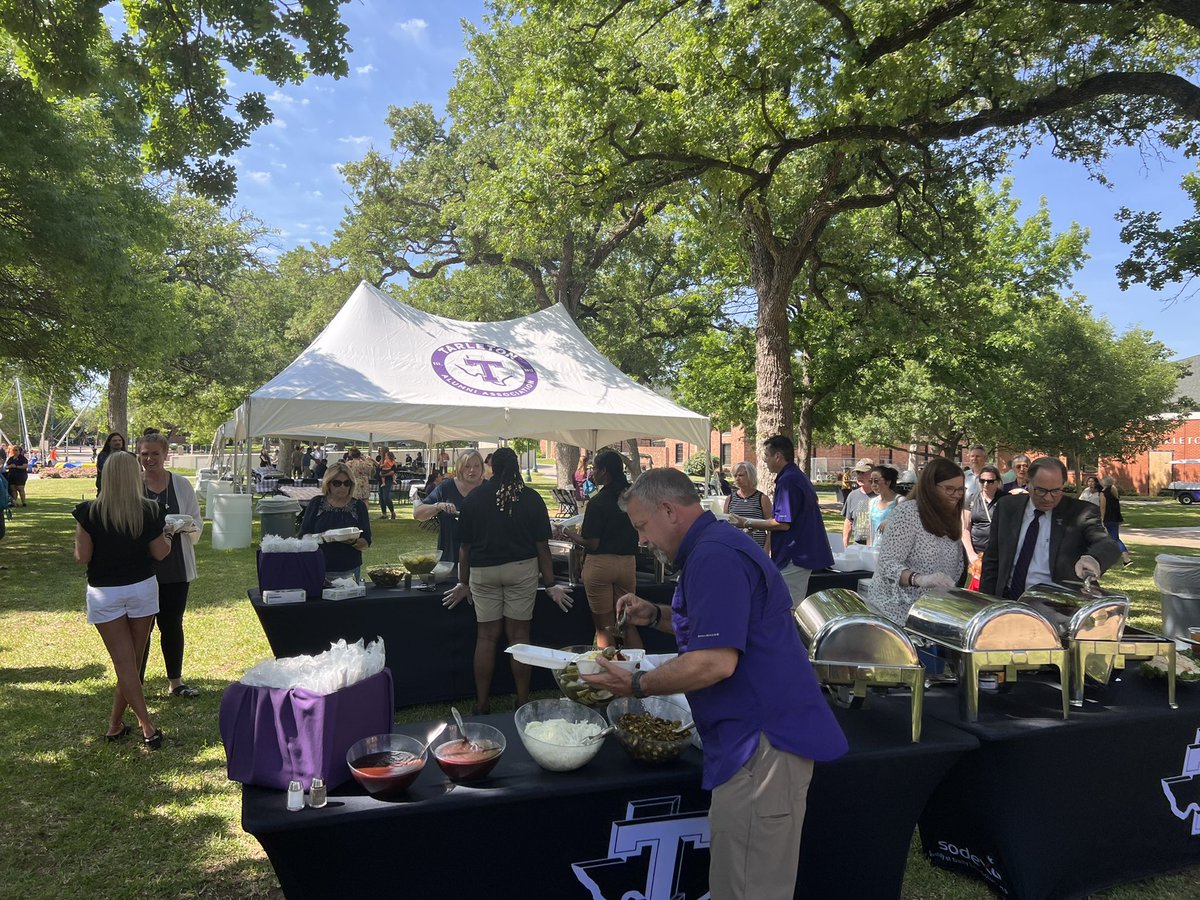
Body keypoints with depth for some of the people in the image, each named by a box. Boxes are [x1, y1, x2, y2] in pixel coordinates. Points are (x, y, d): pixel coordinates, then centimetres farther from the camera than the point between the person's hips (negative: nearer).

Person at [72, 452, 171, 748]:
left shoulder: (89, 512, -13)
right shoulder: (150, 511, -10)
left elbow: (82, 557, -8)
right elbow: (160, 553, -3)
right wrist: (168, 535, 16)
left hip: (104, 593, -1)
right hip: (142, 589, 1)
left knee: (124, 664, 2)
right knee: (132, 660, 13)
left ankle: (148, 727, -3)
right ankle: (115, 725, 23)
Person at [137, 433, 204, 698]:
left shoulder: (182, 484, 2)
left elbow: (197, 522, 4)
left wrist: (181, 526, -17)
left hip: (176, 568, 2)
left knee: (172, 624, 13)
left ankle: (175, 681, 26)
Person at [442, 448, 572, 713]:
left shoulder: (474, 498, -1)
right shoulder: (531, 498, -3)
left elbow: (465, 546, 3)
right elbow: (542, 546, -2)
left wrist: (464, 583, 13)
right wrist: (551, 585, 5)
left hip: (483, 571, 1)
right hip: (523, 570, 0)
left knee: (486, 636, 8)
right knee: (519, 635, 8)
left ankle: (482, 704, 16)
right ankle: (523, 701, 16)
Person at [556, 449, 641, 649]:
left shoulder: (597, 502, -14)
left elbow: (592, 544, -14)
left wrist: (569, 535, 1)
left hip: (600, 563, -5)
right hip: (628, 562, 5)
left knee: (604, 626, 6)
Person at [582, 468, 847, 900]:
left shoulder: (713, 557, -19)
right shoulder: (717, 545, 16)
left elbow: (716, 661, -26)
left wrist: (637, 685, -13)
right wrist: (656, 615, 14)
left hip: (763, 740, -11)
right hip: (757, 734, 11)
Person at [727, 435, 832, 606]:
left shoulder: (787, 481, -18)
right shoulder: (798, 476, 15)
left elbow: (783, 524, -21)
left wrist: (747, 523, -12)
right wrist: (752, 523, 20)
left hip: (794, 558, -11)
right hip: (802, 553, 11)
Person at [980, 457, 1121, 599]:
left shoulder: (1080, 512, 2)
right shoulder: (1007, 507, 9)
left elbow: (1109, 545, -12)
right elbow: (992, 559, 13)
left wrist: (1092, 559, -35)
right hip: (1006, 599, 1)